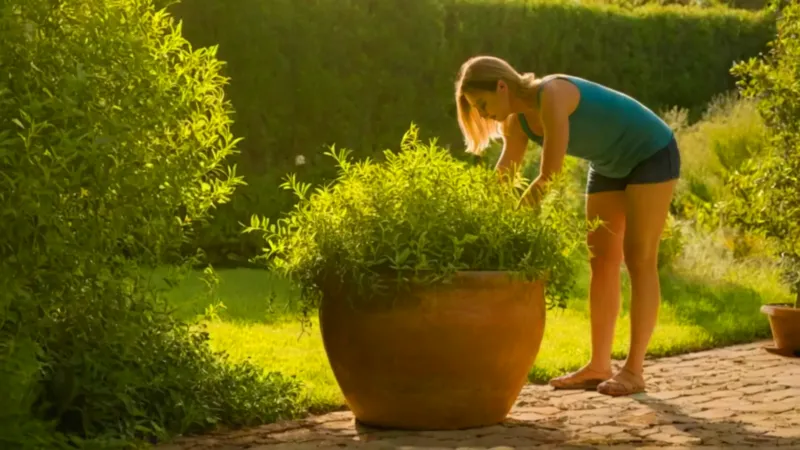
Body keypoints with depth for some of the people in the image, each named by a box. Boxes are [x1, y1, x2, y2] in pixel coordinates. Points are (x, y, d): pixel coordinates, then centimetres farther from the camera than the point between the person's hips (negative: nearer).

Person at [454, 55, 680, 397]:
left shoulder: (552, 95, -31)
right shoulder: (517, 118, -5)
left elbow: (550, 177, -32)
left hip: (651, 153, -9)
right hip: (611, 164, 9)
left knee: (638, 259, -10)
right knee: (602, 260, 3)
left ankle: (634, 369, -9)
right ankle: (599, 366, 3)